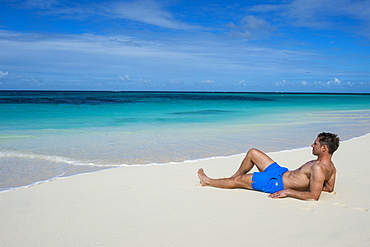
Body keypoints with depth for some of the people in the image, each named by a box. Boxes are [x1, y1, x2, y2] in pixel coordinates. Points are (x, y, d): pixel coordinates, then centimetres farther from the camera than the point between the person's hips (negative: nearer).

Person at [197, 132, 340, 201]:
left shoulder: (318, 168, -31)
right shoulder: (331, 166, -2)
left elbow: (314, 196, -34)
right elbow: (330, 188, 9)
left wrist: (288, 191, -26)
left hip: (276, 182, -9)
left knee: (238, 180, 4)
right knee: (252, 152, 16)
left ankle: (208, 182, 27)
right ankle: (234, 176, 35)